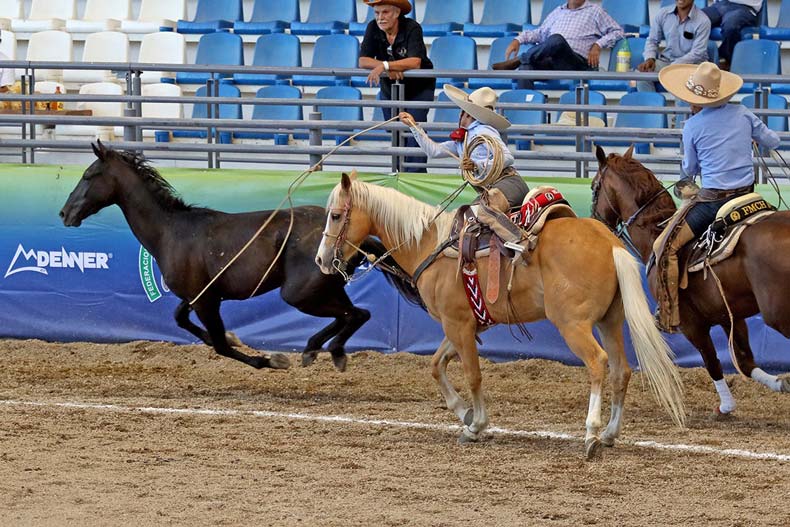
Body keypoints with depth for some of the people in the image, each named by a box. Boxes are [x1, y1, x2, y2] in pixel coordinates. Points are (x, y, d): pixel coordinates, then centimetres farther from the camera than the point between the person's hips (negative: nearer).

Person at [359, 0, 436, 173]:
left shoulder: (412, 28, -23)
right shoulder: (373, 28, -12)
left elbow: (415, 62, -36)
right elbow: (363, 61, -17)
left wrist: (385, 66, -43)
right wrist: (390, 69, -32)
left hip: (418, 88, -5)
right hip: (389, 88, 5)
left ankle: (416, 173, -18)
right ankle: (401, 171, 23)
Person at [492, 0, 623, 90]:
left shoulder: (595, 11, 17)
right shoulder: (558, 12, 30)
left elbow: (617, 31, 12)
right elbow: (541, 33, 34)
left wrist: (598, 46, -4)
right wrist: (519, 40, 17)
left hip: (577, 63, -4)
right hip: (550, 63, 4)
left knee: (557, 40, -37)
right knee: (526, 66, -30)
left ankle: (516, 61, -25)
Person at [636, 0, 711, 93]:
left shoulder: (703, 21, -14)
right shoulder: (663, 13, -1)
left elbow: (697, 53, -18)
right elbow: (652, 40, 7)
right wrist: (649, 59, -15)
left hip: (693, 63, -4)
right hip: (666, 59, 4)